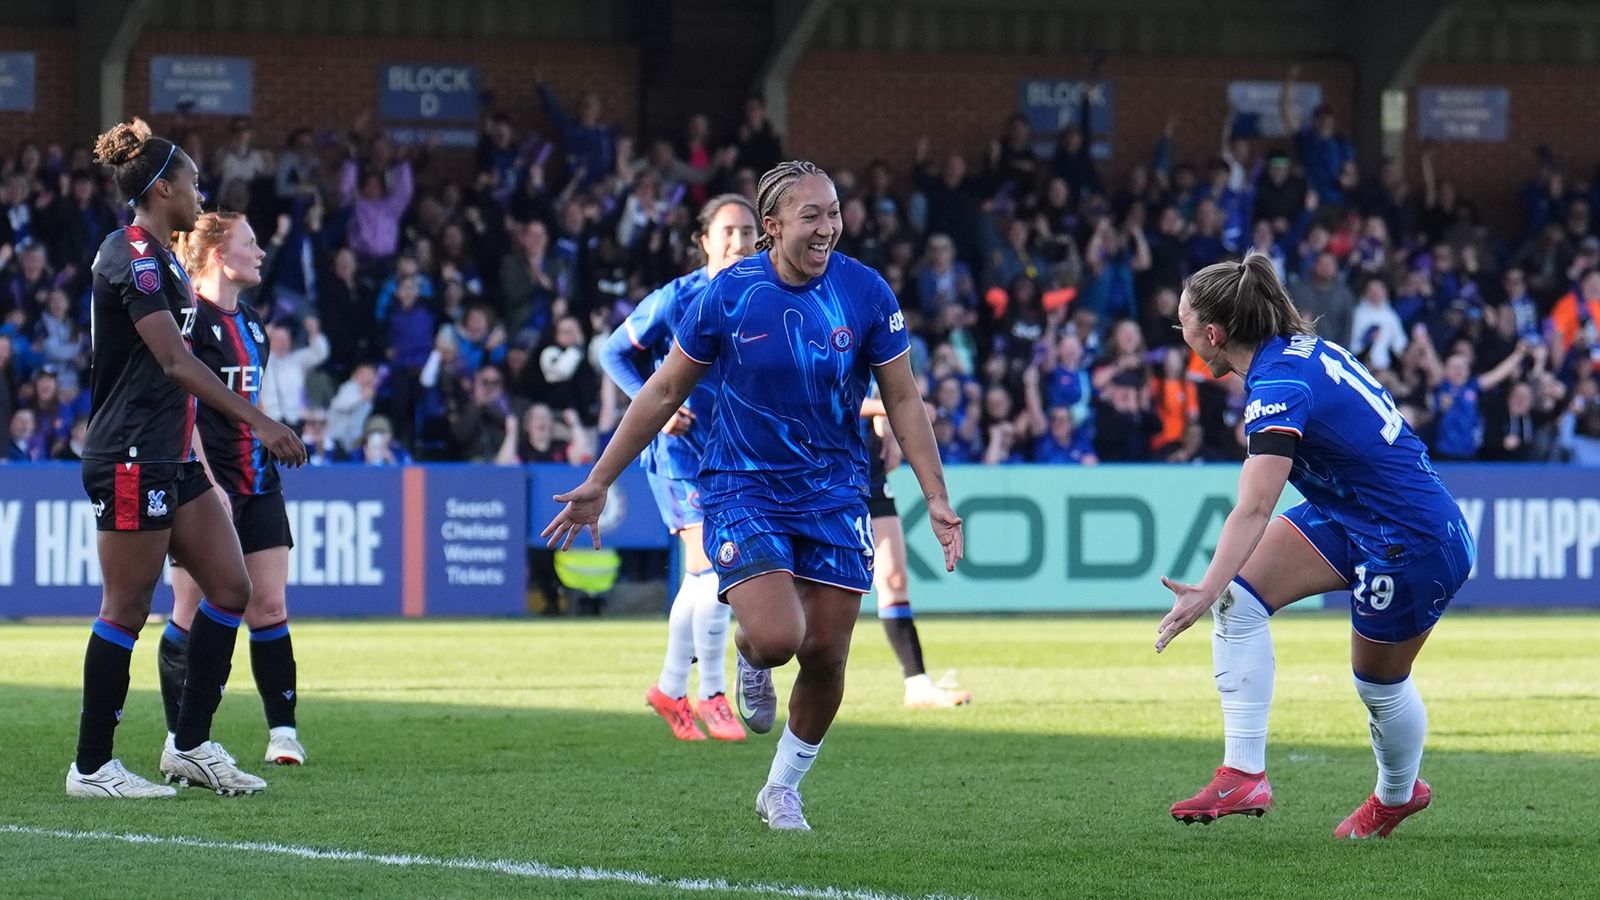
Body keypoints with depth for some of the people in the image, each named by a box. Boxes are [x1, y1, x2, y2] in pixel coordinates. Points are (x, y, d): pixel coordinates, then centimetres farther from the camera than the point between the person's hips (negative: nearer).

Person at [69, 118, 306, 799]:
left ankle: (191, 744, 13)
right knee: (127, 609, -5)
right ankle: (91, 767, 2)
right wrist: (258, 422, -27)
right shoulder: (133, 257, -16)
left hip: (170, 458, 10)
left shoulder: (153, 257, 15)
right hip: (131, 457, -10)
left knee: (230, 588, 7)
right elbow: (175, 361, -24)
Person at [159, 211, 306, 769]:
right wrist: (207, 482, -19)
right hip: (206, 484, -8)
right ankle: (179, 737, 5)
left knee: (269, 605, 3)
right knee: (192, 612, -2)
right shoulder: (190, 318, -10)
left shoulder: (250, 323, 16)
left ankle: (283, 732, 5)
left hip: (256, 482, 8)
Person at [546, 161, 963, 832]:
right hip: (742, 491, -2)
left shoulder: (866, 293, -6)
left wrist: (936, 499, -5)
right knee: (776, 636, -23)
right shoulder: (727, 295, -10)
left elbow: (903, 402, 3)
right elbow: (664, 392, 1)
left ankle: (782, 790, 24)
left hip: (834, 493, 2)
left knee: (825, 655, 1)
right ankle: (750, 661, 17)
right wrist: (598, 484, 2)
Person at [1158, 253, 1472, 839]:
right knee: (1239, 593, -7)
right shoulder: (1298, 347, -1)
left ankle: (1398, 793, 41)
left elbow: (1253, 510, -41)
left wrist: (1207, 591, -50)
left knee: (1379, 683, 10)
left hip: (1416, 542, -9)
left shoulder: (1280, 387, -28)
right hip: (1347, 514, 9)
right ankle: (1244, 773, -9)